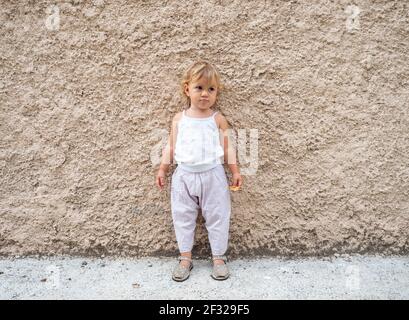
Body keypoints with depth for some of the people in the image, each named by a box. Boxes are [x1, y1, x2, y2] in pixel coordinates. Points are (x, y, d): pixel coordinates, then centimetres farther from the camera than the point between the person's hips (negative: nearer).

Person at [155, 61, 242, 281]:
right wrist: (162, 169, 5)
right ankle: (185, 257, 23)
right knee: (182, 217, 8)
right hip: (184, 176, 2)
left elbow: (228, 147, 3)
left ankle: (218, 257, 22)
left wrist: (235, 170, 1)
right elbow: (170, 146, 9)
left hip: (212, 175, -1)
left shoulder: (218, 119, -1)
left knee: (217, 217, 7)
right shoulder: (179, 119, 3)